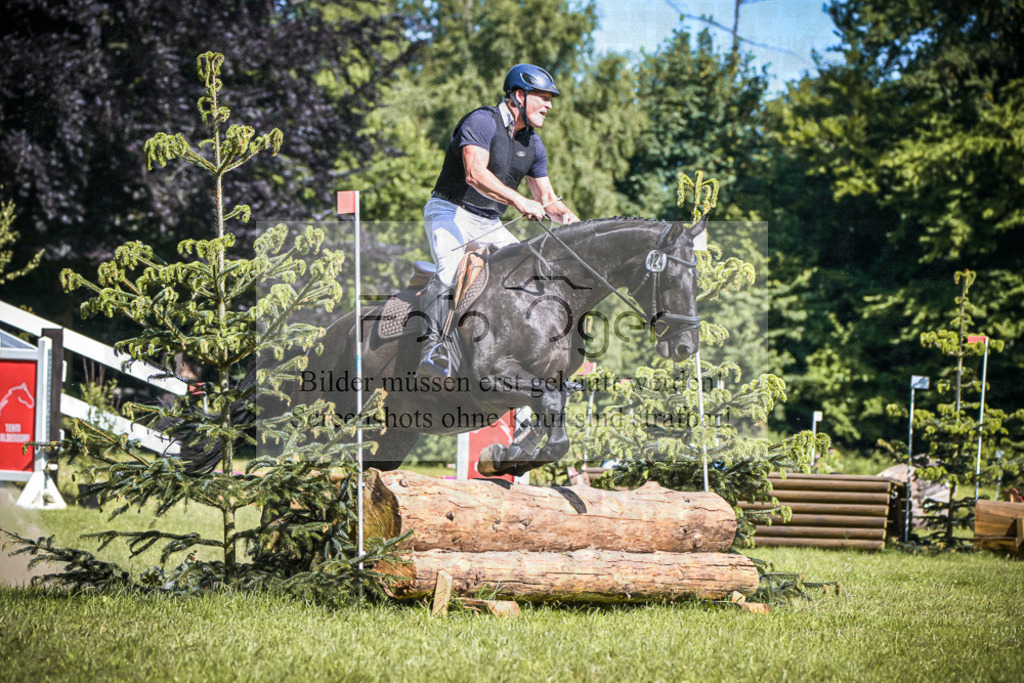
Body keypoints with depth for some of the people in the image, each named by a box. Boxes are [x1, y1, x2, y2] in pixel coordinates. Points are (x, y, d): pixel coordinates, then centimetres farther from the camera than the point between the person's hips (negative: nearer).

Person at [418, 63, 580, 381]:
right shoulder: (482, 122, -14)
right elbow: (476, 174, -30)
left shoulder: (533, 143, 11)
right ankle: (433, 348, -44)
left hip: (489, 224, 8)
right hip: (450, 212, -8)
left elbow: (546, 198, 19)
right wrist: (519, 201, -39)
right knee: (452, 268, -32)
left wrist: (567, 217, -3)